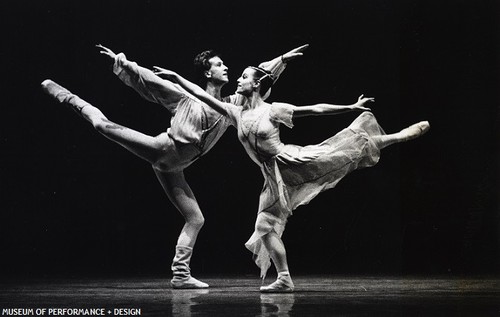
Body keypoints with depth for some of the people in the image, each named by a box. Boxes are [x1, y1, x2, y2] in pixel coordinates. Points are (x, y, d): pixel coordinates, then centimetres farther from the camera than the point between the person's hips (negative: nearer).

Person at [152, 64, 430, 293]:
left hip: (295, 161, -4)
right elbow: (204, 96, 5)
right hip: (276, 178, 4)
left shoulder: (273, 110, -6)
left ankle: (399, 136, 6)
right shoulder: (238, 114, 6)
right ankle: (285, 279, 3)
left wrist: (351, 107, -5)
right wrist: (177, 78, 1)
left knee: (347, 144, -10)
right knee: (267, 226, -3)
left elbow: (316, 109, -4)